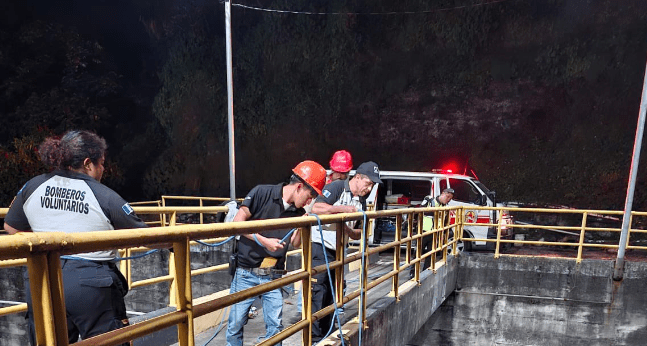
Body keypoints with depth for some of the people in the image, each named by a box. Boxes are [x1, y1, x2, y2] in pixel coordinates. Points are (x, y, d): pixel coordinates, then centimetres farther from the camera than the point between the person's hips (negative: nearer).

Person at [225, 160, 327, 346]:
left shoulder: (298, 211, 1)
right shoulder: (261, 193, -12)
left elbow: (295, 243, 2)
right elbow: (237, 222, -13)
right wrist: (263, 241, -18)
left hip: (273, 277, 3)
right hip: (246, 273, -3)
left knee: (275, 326, 6)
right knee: (236, 324, 7)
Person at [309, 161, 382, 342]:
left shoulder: (361, 202, 11)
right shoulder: (336, 187, -11)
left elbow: (359, 234, 13)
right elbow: (316, 208, -24)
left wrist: (348, 230, -8)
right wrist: (343, 208, -22)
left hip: (337, 251, 8)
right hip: (319, 246, -8)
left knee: (332, 292, 13)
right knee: (317, 290, -6)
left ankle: (326, 334, 27)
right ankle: (314, 337, 5)